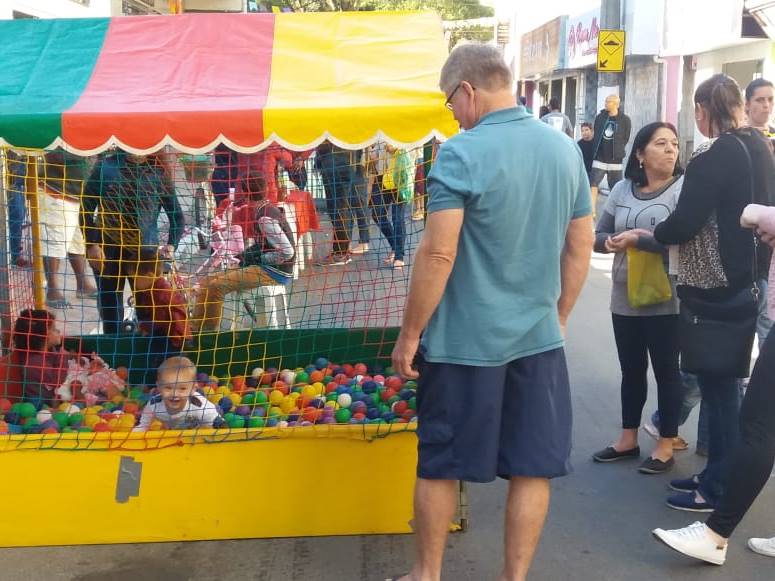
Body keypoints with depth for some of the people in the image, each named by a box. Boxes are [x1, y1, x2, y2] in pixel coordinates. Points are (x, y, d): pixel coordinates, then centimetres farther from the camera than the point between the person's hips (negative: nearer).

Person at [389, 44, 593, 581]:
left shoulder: (462, 154, -14)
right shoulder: (565, 149, 4)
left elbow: (438, 254, -18)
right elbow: (581, 247, 10)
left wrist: (410, 333, -8)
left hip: (466, 340, -5)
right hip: (538, 337, 5)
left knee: (439, 465, 12)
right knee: (532, 467, 12)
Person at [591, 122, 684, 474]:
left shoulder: (684, 188, -9)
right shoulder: (622, 190, 6)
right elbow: (598, 237, 9)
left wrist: (637, 239, -17)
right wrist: (615, 242, -13)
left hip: (665, 301, -5)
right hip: (625, 298, 5)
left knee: (666, 372, 6)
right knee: (631, 370, 16)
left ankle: (666, 446, 19)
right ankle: (628, 439, 30)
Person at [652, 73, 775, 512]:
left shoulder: (714, 157, -18)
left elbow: (684, 224, -20)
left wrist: (650, 235, -2)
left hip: (715, 285, -8)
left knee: (718, 384, 0)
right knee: (723, 380, 16)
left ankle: (718, 490, 9)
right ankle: (718, 473, 27)